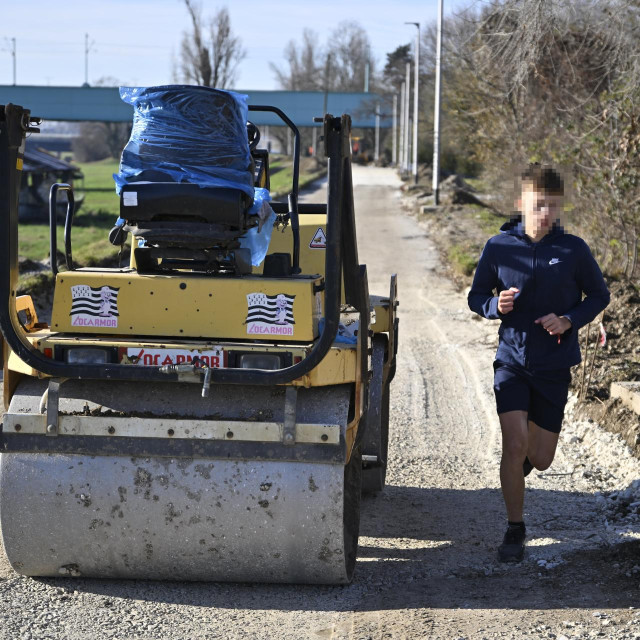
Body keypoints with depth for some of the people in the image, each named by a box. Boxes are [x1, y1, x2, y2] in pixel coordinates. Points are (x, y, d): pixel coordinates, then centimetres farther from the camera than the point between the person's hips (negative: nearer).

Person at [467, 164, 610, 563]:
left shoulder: (574, 250, -7)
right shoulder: (499, 248, -6)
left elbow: (599, 296, 5)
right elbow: (476, 296, 5)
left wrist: (569, 320, -13)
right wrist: (496, 304, -18)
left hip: (555, 367, 1)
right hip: (511, 361, -1)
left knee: (540, 459, 7)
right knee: (514, 446, -13)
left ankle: (520, 465, 46)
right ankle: (515, 530, 4)